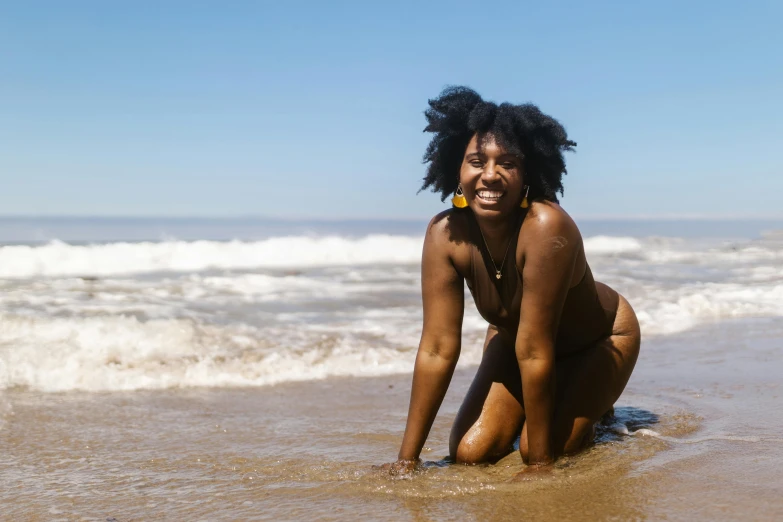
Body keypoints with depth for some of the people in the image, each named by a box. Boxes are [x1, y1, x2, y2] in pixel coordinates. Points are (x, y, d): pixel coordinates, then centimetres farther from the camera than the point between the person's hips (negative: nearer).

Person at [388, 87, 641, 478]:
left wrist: (539, 462, -28)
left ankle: (592, 407, 14)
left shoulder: (546, 228, -39)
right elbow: (437, 349, -22)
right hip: (513, 339, 4)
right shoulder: (444, 235, -24)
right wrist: (407, 460, -20)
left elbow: (535, 353, -36)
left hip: (599, 339, -4)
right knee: (470, 452, -6)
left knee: (549, 447, -20)